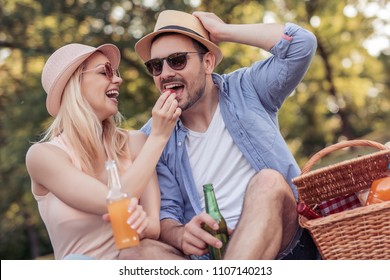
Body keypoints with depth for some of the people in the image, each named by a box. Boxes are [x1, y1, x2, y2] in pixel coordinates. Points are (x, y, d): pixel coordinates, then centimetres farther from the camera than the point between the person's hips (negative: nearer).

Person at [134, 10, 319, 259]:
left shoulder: (245, 89, 6)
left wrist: (222, 31, -2)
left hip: (287, 237, 0)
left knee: (267, 182, -34)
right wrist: (181, 236, -22)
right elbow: (163, 213, 3)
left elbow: (302, 43, -7)